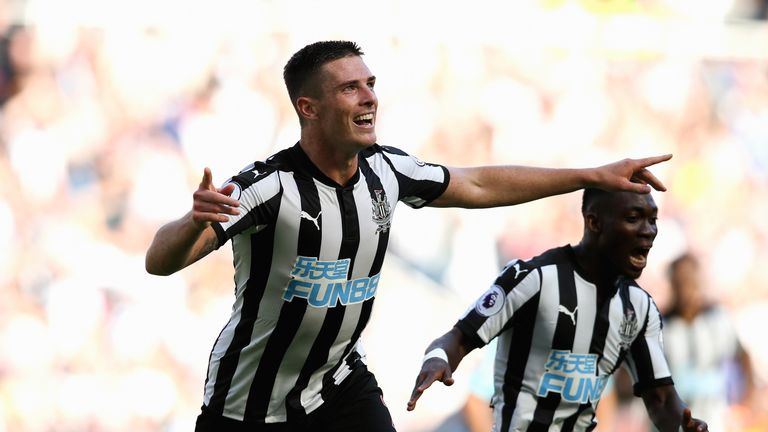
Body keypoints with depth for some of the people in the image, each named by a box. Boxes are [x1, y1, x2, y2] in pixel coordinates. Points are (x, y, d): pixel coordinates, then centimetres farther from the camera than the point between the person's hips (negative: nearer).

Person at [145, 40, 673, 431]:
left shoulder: (386, 170, -6)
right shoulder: (269, 186, -26)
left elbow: (478, 186, 11)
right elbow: (160, 261, -33)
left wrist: (596, 176, 10)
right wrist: (196, 220, -58)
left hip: (341, 382, 5)